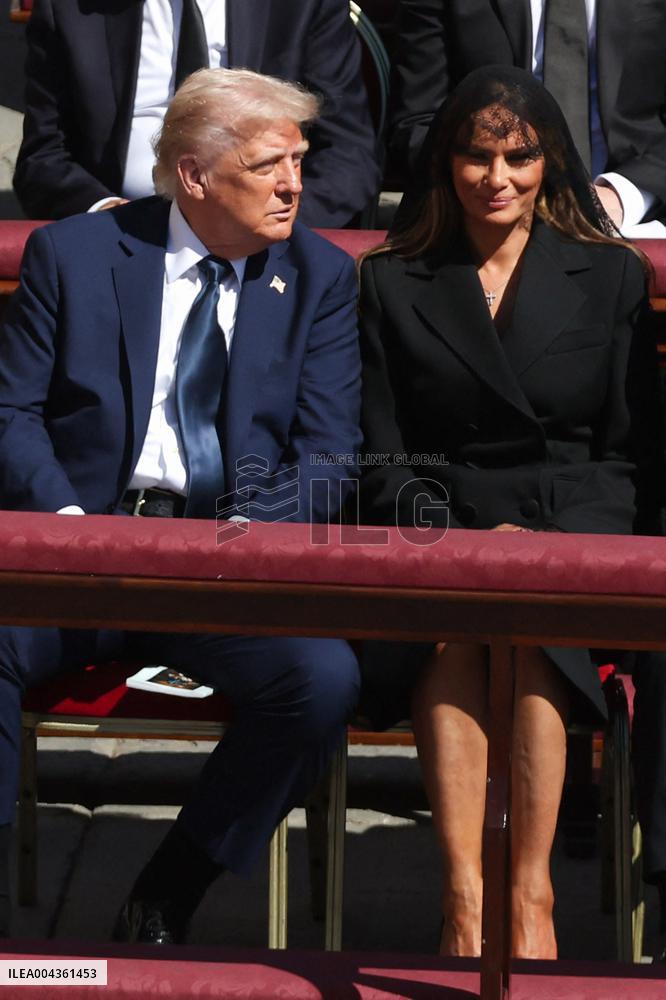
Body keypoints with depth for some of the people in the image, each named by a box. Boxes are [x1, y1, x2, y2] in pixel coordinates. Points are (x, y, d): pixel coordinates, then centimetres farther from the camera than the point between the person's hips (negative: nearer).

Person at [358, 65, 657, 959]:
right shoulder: (393, 282, 15)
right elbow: (382, 457, 11)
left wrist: (540, 536, -8)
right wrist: (444, 535, -9)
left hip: (572, 534, -1)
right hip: (436, 531, 1)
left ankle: (531, 894, -34)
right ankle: (463, 895, -38)